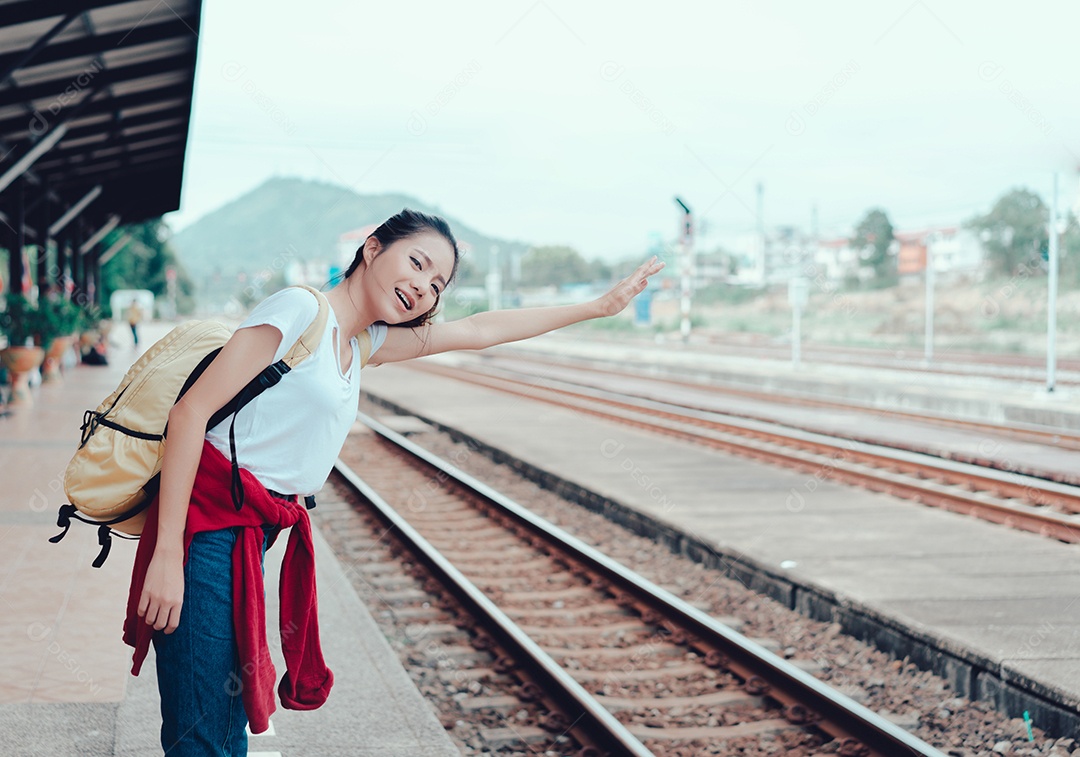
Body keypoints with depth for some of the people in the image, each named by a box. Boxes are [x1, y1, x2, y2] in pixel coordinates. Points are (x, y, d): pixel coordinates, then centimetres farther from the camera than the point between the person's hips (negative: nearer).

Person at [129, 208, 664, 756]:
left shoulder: (363, 343, 17)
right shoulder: (301, 310, -9)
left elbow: (480, 331, 27)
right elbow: (191, 412, -14)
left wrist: (600, 306, 31)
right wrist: (167, 553, -20)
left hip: (252, 538, 9)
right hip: (211, 523, -9)